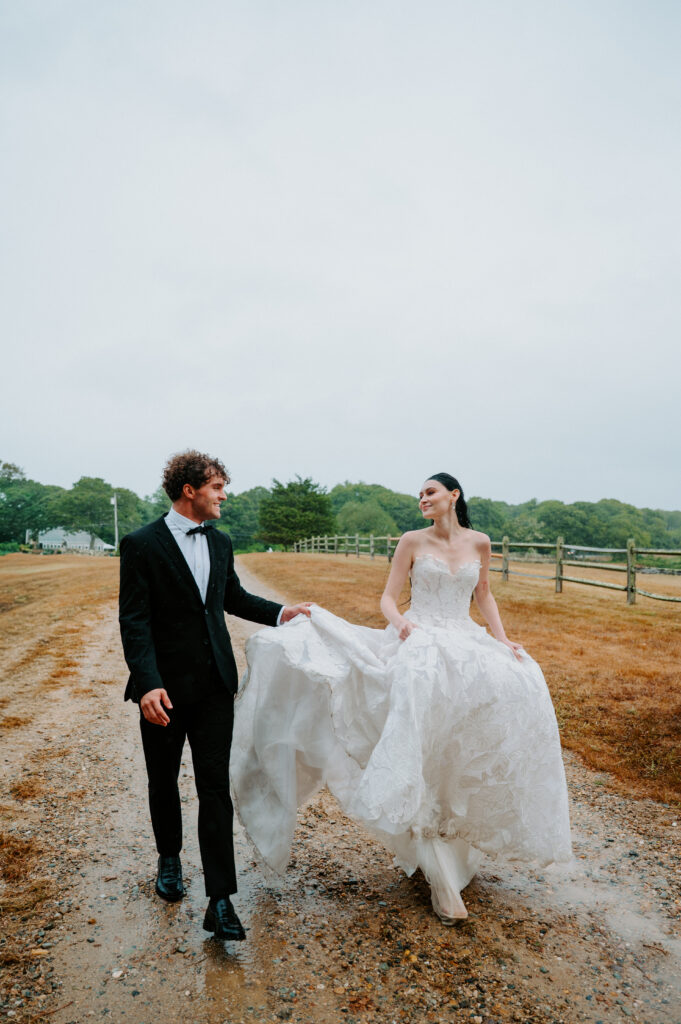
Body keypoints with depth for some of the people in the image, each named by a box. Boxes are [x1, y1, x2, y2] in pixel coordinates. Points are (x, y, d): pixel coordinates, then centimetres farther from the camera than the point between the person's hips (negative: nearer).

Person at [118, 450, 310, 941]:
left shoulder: (220, 542, 7)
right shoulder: (142, 544, -10)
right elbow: (134, 621, -14)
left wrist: (281, 612, 12)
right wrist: (148, 683, -23)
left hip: (215, 684, 3)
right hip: (166, 687, -3)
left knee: (215, 786, 0)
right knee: (164, 781, 17)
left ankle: (220, 901, 8)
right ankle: (170, 858, 43)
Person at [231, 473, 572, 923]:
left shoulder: (479, 542, 8)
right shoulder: (412, 541, 2)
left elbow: (484, 596, 17)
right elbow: (388, 597, 1)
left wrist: (502, 639, 6)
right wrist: (400, 621, -19)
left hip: (466, 645, 4)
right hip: (420, 643, -3)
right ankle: (444, 881, -7)